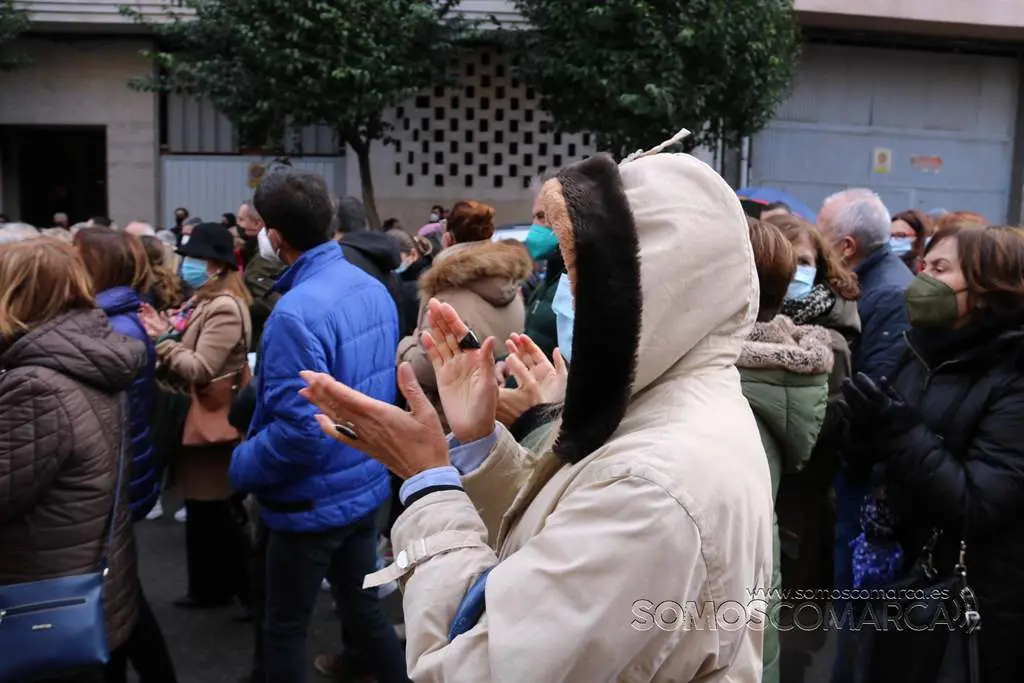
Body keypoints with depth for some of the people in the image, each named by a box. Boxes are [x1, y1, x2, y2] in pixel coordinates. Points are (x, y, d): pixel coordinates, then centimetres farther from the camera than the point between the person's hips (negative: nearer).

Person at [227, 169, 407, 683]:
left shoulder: (296, 311, -26)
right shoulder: (374, 290, 1)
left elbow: (299, 430, -28)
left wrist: (241, 466, -11)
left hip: (313, 500, -8)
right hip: (366, 483, 8)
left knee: (285, 628, 12)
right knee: (362, 606, 22)